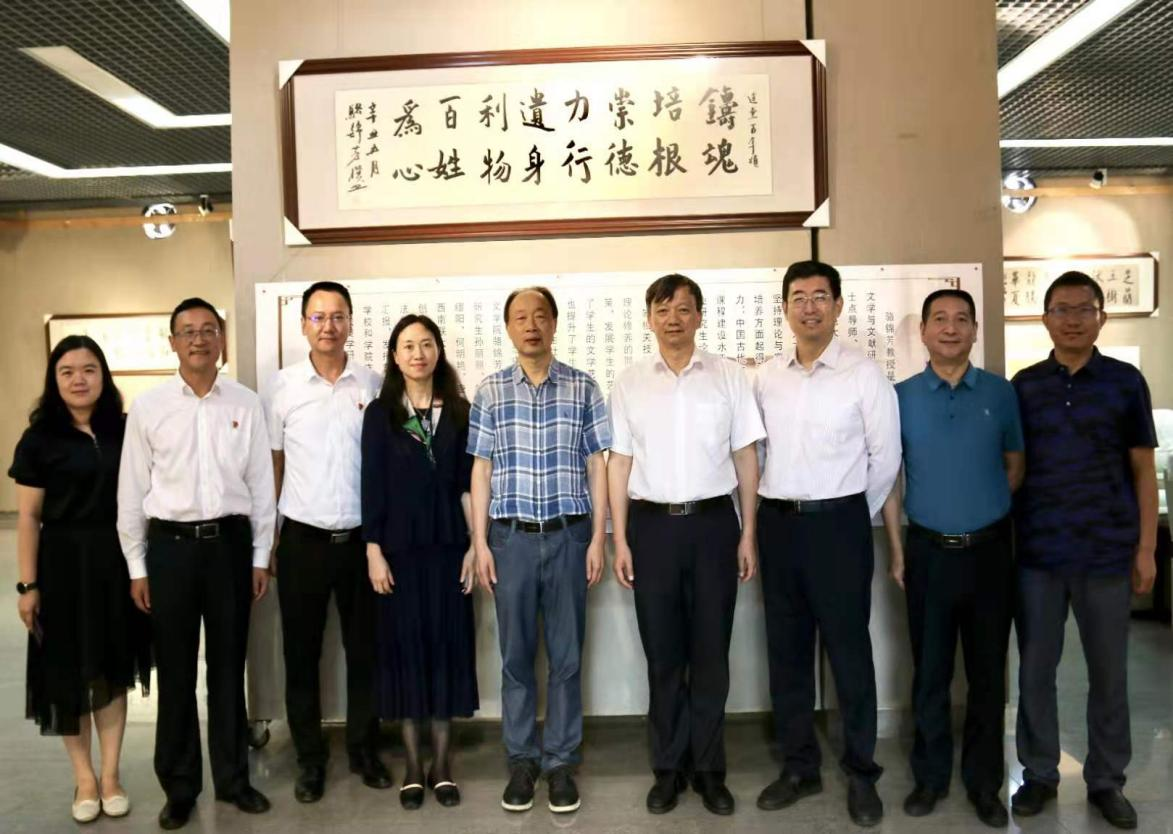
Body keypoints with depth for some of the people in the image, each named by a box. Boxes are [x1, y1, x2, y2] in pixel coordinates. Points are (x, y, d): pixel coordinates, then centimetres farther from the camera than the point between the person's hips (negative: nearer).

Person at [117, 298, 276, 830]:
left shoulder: (246, 404, 1)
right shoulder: (147, 406, -1)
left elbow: (261, 484, 3)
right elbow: (132, 490, 2)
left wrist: (260, 556, 2)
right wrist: (137, 566, 1)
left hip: (230, 542, 1)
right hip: (171, 545, 0)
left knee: (227, 666, 11)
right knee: (175, 671, 9)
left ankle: (233, 777, 27)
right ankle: (179, 786, 25)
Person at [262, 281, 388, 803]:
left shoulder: (374, 386, 1)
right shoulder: (282, 386, 0)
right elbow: (272, 465, 5)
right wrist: (268, 539, 2)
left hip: (362, 538, 0)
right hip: (303, 539, 0)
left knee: (365, 651, 10)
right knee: (302, 654, 9)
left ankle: (364, 749, 27)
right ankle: (310, 759, 24)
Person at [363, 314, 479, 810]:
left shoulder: (459, 411, 5)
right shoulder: (380, 414, 2)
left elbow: (469, 484, 3)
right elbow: (372, 487, -1)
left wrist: (474, 546, -2)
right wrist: (374, 552, -7)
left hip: (448, 546, 1)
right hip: (399, 548, -1)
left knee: (447, 645, 5)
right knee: (405, 647, 5)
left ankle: (441, 763, 19)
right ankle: (414, 765, 18)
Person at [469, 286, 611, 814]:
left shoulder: (583, 388, 3)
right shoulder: (490, 391, 4)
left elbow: (597, 466, 3)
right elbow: (481, 470, 5)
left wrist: (598, 538, -2)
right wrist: (480, 542, 1)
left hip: (568, 535, 0)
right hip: (511, 536, 1)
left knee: (566, 655, 7)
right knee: (516, 655, 9)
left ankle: (560, 762, 20)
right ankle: (521, 760, 23)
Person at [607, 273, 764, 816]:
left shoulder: (729, 376, 2)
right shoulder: (629, 383, 4)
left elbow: (746, 456, 4)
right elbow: (619, 462, 5)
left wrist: (748, 534, 0)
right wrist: (620, 540, 1)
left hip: (713, 522, 0)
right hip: (652, 525, 1)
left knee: (711, 652, 8)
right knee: (662, 653, 9)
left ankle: (709, 768, 24)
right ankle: (668, 767, 24)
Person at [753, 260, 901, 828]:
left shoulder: (864, 375, -4)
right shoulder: (765, 376, 7)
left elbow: (886, 456, -1)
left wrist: (850, 518, 4)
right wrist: (767, 511, 10)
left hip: (837, 523, -4)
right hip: (777, 523, 4)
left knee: (848, 649, 3)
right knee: (786, 650, 11)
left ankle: (861, 773, 20)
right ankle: (799, 766, 26)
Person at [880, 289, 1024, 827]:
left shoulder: (1001, 393, 1)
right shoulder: (901, 397, -1)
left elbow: (1015, 464, 12)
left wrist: (987, 508, 1)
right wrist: (897, 550, 0)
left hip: (990, 550, 1)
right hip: (929, 550, 0)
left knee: (988, 671, 10)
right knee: (930, 671, 9)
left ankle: (984, 782, 25)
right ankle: (931, 775, 25)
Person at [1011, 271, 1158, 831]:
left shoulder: (1126, 382, 1)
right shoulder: (1024, 385, 4)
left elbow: (1143, 470, 3)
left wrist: (1146, 547, -1)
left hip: (1108, 552, -1)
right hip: (1037, 553, 1)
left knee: (1109, 673, 10)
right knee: (1035, 669, 9)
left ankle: (1107, 780, 27)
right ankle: (1039, 774, 25)